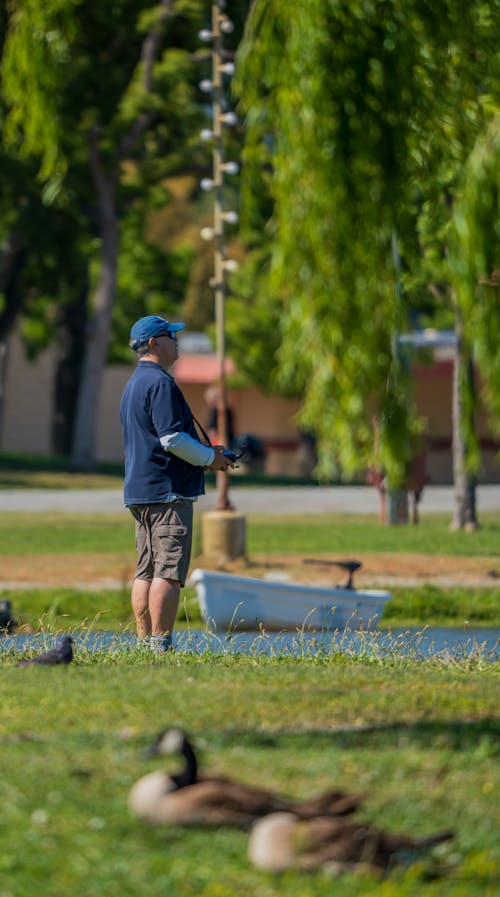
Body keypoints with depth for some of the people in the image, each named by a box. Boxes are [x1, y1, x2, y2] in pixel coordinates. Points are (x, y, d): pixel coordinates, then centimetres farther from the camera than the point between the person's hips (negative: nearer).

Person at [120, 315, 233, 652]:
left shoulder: (134, 384, 20)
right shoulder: (160, 383, -13)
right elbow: (172, 438, -20)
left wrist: (206, 454, 19)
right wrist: (209, 457, -5)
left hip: (139, 492, 10)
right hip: (168, 491, -10)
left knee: (146, 571, 9)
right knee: (168, 572, -11)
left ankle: (144, 643, 9)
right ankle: (160, 645, -14)